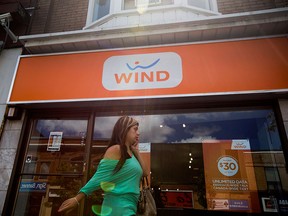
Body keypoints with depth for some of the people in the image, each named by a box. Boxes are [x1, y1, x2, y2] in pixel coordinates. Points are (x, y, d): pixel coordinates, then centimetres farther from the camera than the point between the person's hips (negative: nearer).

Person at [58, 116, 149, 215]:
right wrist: (77, 199, -17)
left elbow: (145, 173, 12)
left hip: (129, 208, 9)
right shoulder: (116, 150, -14)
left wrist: (136, 151, 7)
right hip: (118, 208, -9)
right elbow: (99, 176, -16)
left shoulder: (129, 153, 12)